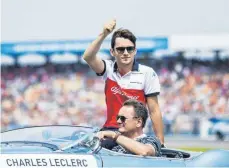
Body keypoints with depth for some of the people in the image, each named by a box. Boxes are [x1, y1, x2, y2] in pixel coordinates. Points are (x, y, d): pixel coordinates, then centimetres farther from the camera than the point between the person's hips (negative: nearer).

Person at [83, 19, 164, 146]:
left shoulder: (147, 73, -1)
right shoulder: (109, 69, 6)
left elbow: (154, 111, -1)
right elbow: (88, 57, -14)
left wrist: (160, 143, -4)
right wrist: (103, 35, -27)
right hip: (109, 131, 3)